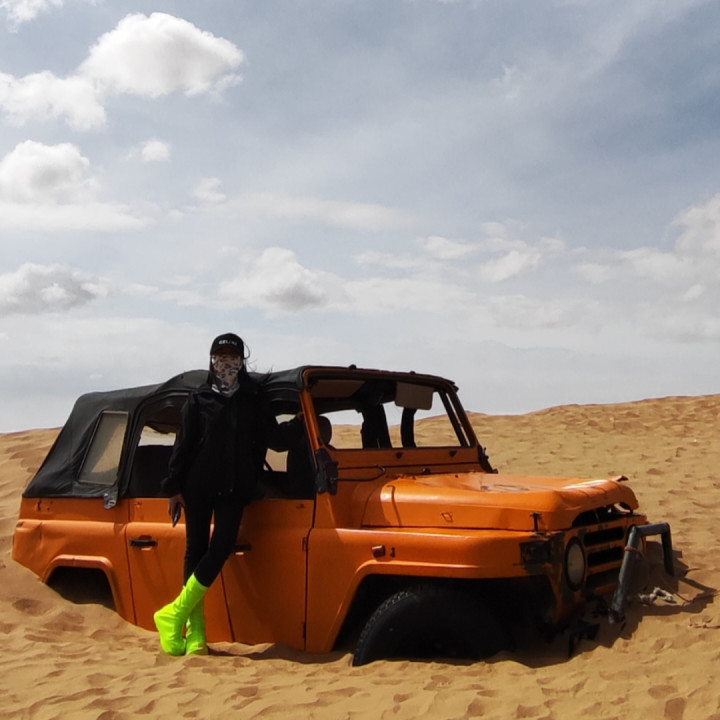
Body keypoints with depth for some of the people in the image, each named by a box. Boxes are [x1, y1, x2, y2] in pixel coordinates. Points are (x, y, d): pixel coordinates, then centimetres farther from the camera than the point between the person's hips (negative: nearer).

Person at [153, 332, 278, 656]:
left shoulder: (254, 400, 8)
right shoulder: (199, 400, 4)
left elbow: (269, 439, 11)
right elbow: (183, 444, 1)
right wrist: (173, 487, -2)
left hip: (234, 489, 1)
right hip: (198, 487, -1)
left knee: (221, 547, -12)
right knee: (196, 551, 3)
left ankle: (175, 613, -1)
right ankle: (195, 633, 8)